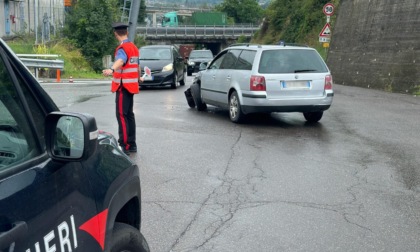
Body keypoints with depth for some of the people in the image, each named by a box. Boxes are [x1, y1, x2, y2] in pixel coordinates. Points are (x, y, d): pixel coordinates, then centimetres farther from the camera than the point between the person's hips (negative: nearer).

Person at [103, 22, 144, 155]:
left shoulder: (122, 48, -14)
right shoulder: (134, 47, 14)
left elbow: (120, 60, -37)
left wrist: (111, 69, -57)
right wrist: (139, 77, 48)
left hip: (123, 86, -9)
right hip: (132, 85, 9)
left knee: (122, 115, -8)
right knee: (129, 114, 15)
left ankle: (124, 146, -9)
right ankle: (132, 145, 22)